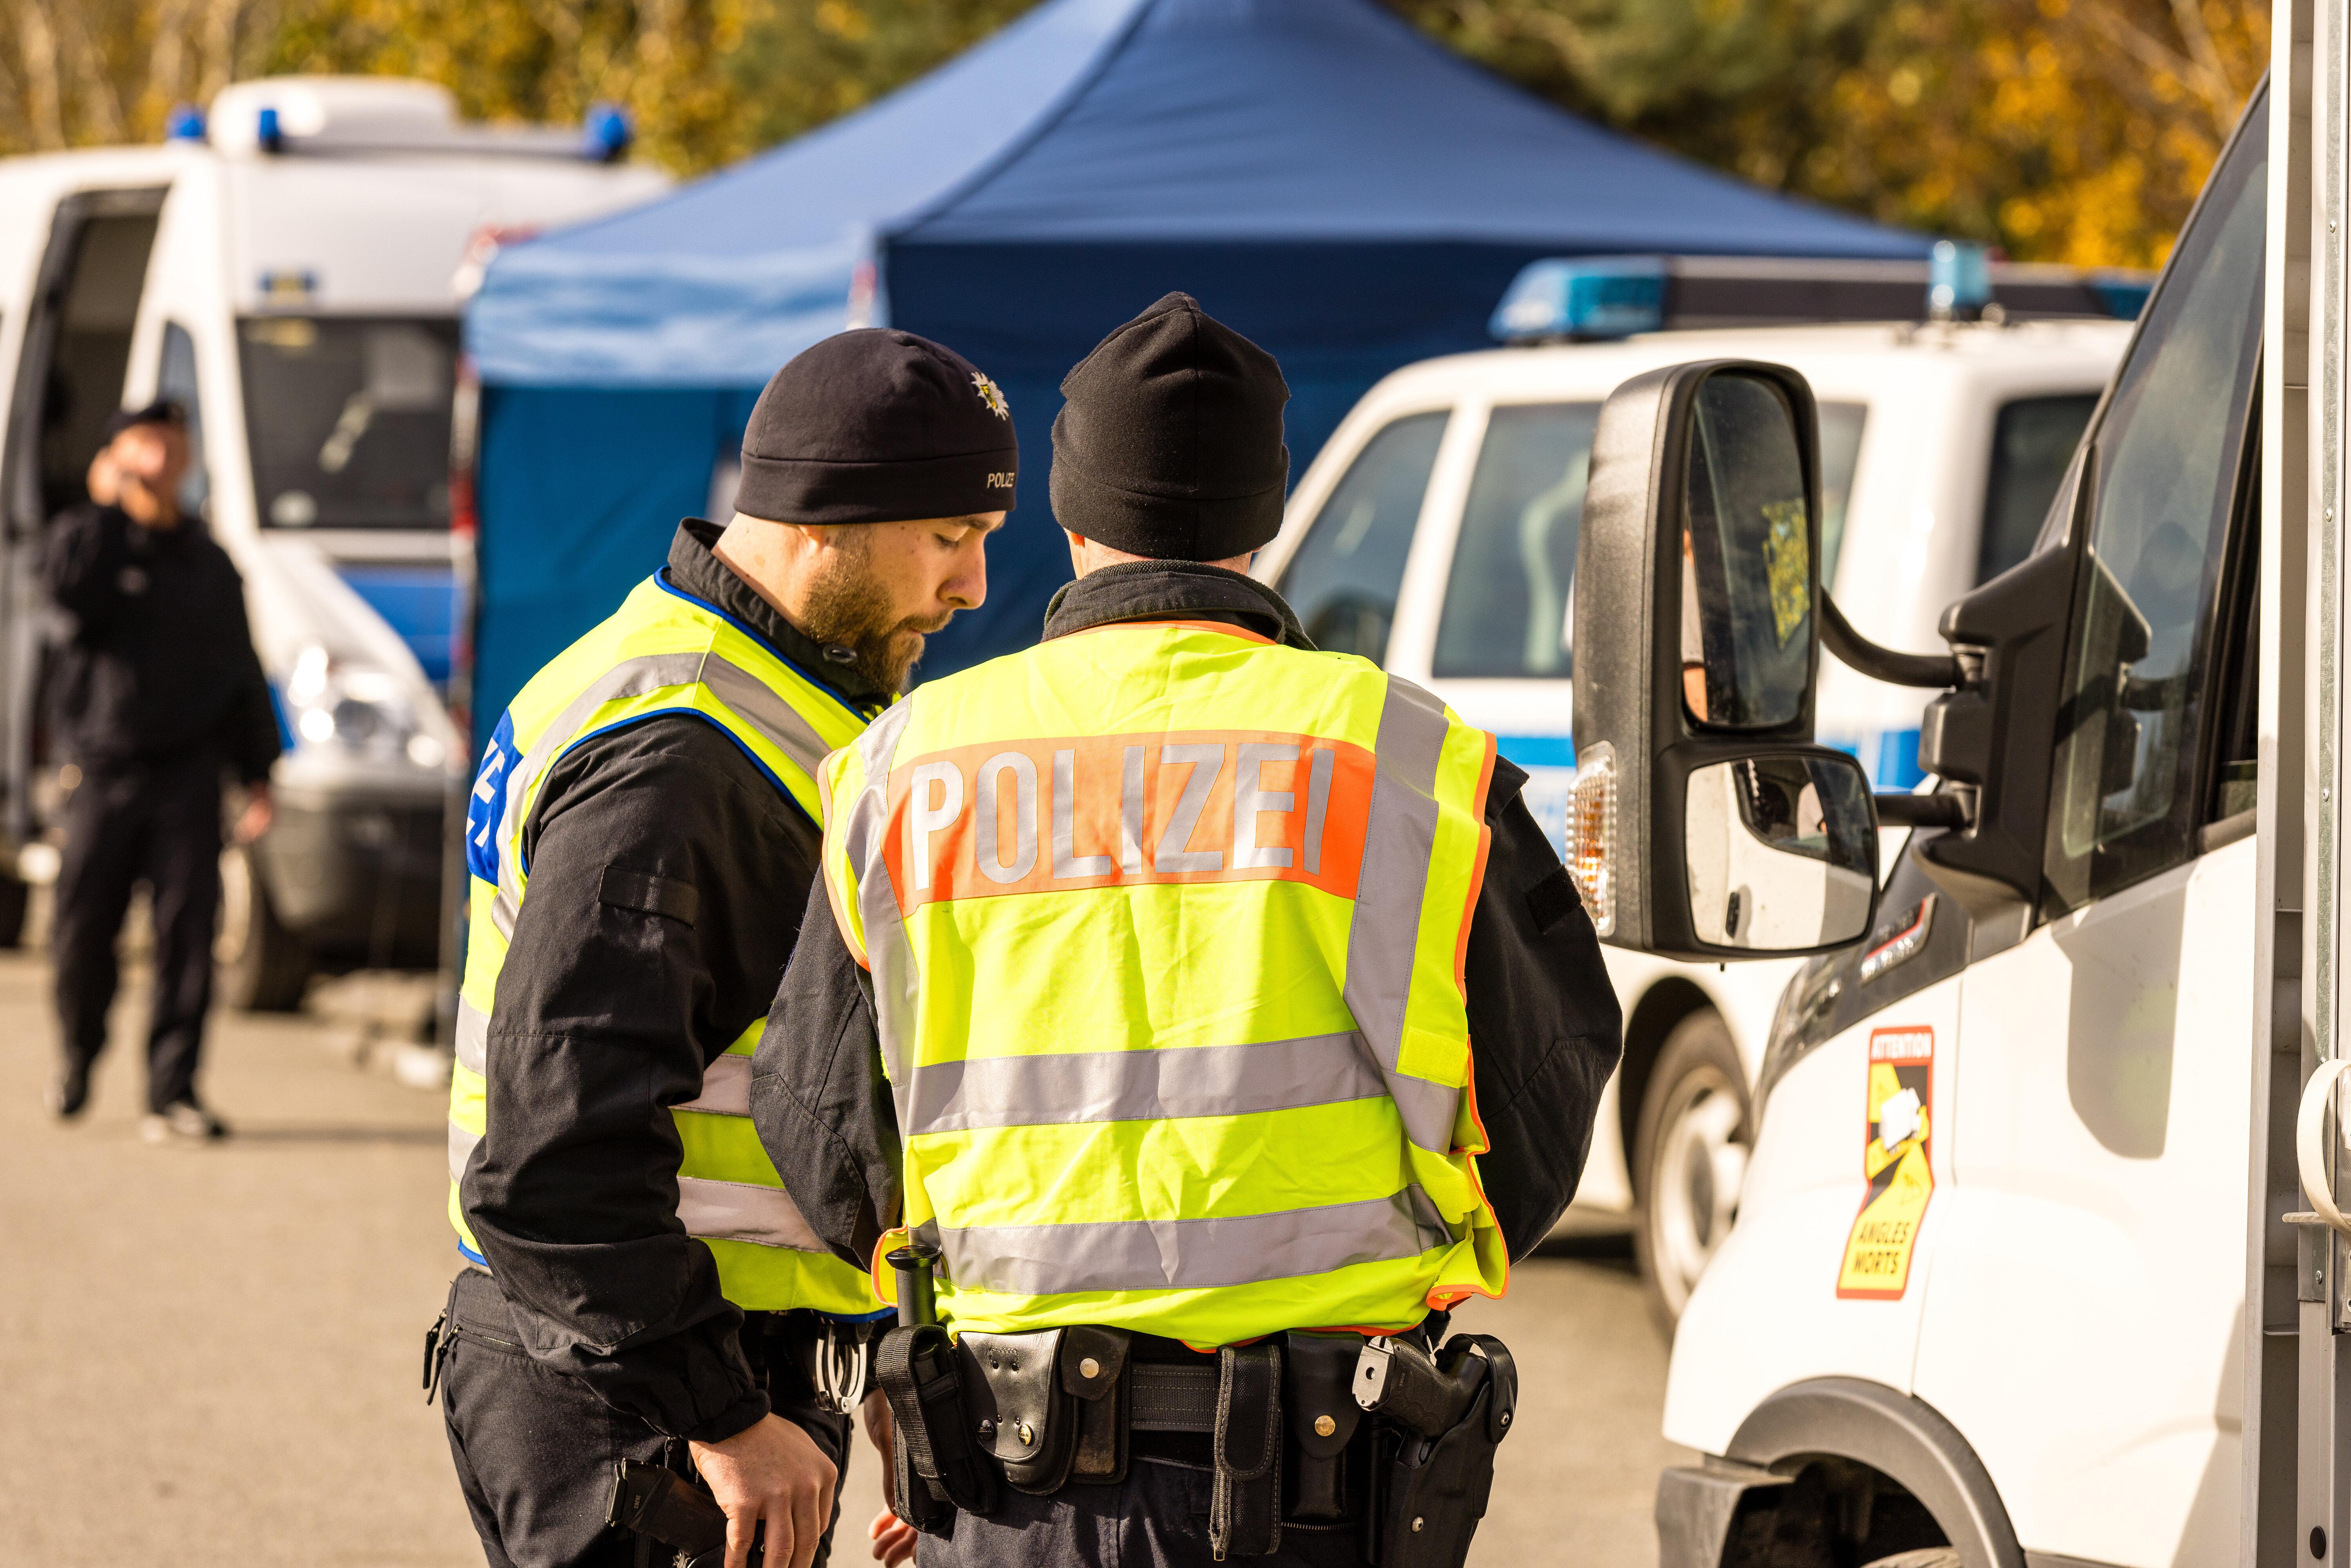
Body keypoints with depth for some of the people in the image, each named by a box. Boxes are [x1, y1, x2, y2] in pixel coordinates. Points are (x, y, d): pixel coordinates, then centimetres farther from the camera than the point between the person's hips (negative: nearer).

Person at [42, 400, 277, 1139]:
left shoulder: (209, 561, 15)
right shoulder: (93, 538, 5)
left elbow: (241, 674, 18)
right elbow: (71, 586, -20)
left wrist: (256, 773, 14)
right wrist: (106, 504, -14)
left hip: (186, 776, 2)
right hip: (101, 767, -2)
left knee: (188, 933, -8)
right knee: (84, 931, 2)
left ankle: (173, 1093, -7)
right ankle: (79, 1056, 28)